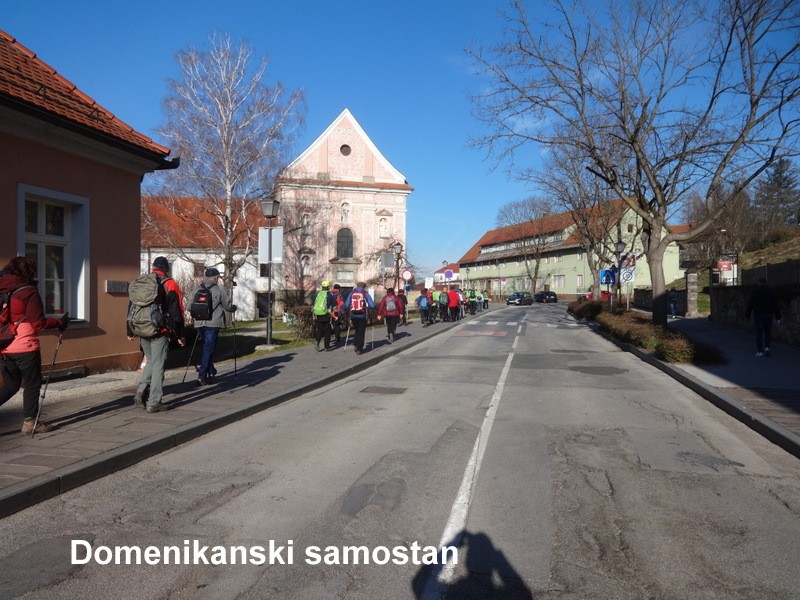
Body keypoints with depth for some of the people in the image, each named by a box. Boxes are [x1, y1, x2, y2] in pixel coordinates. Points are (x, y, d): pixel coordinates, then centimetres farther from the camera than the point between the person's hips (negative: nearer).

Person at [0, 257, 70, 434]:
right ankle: (29, 422, 13)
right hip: (24, 347, -6)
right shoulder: (28, 292, -11)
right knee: (32, 384, 8)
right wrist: (60, 323, -1)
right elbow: (38, 323, -13)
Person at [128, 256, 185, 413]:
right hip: (160, 332, -4)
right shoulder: (170, 285, -6)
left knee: (151, 361, 21)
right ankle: (154, 402, 3)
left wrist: (130, 332, 20)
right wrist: (180, 335, -1)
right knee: (158, 365, 1)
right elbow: (176, 313, -7)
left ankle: (141, 391, 4)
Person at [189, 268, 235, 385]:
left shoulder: (197, 289, 7)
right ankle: (202, 377, -5)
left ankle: (211, 373, 26)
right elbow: (227, 306, 0)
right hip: (213, 324, -5)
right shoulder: (220, 289, -4)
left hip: (199, 324, 5)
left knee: (207, 349, 19)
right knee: (209, 350, -1)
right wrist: (234, 308, 21)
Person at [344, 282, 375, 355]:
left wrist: (348, 310, 22)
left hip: (353, 315, 2)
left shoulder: (351, 293, 7)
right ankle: (359, 349, 5)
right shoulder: (365, 294, -1)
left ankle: (355, 344, 5)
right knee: (361, 332, 8)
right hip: (362, 316, -2)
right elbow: (372, 305, -8)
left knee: (356, 330, 22)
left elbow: (346, 305, 4)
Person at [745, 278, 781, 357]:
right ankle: (767, 347, -1)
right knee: (767, 332, 16)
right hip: (768, 315, 3)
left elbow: (750, 304, -6)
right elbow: (775, 305, 2)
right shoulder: (772, 292, 4)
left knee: (759, 333, 0)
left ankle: (760, 351, 0)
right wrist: (778, 317, 4)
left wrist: (747, 315, 1)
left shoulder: (755, 292, -5)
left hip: (758, 315, -3)